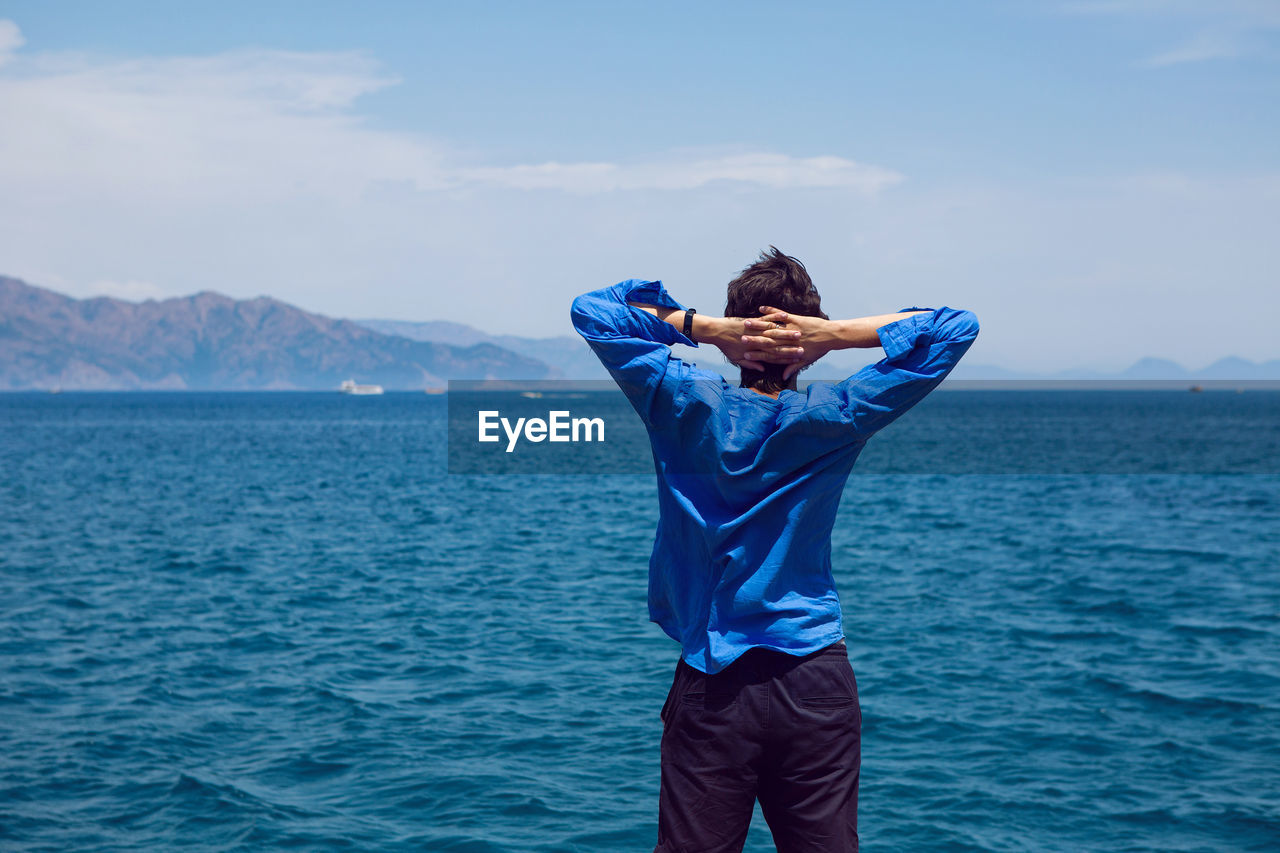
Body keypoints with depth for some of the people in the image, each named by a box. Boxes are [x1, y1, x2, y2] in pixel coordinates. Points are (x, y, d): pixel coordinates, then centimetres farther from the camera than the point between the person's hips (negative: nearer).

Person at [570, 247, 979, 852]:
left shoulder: (688, 408, -6)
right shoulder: (834, 418, -5)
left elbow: (591, 309, 2)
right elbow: (955, 328, 1)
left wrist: (702, 327, -6)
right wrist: (834, 334, -8)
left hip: (710, 686, 0)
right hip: (816, 682, 0)